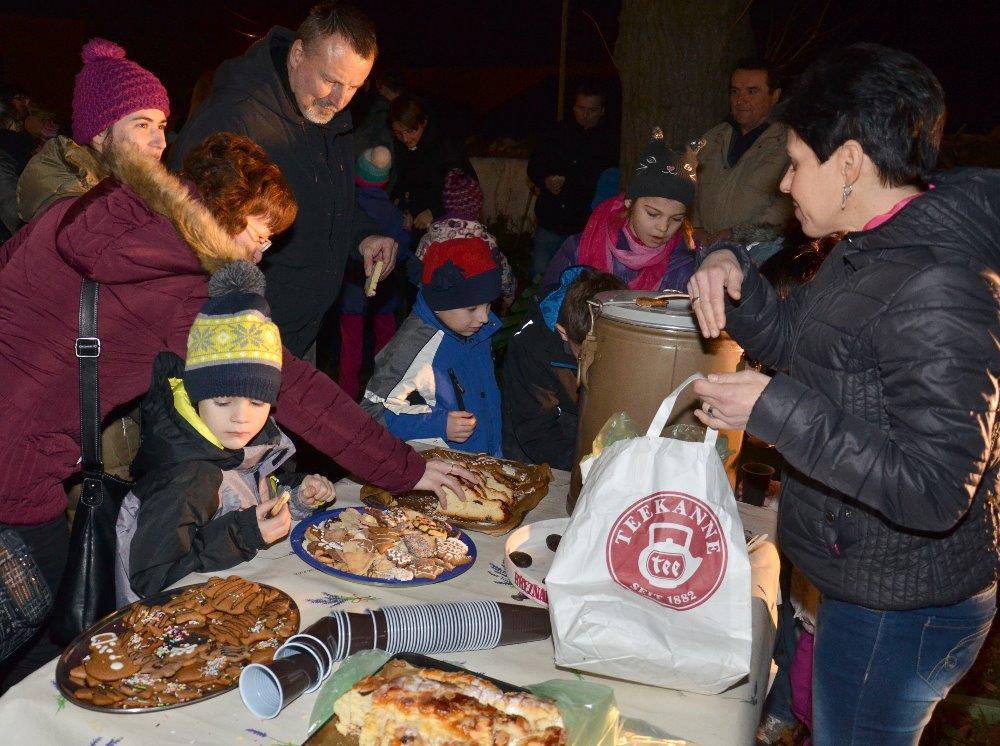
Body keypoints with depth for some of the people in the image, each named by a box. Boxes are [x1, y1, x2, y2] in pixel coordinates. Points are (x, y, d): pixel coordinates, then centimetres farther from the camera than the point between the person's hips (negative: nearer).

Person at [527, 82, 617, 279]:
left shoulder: (610, 141, 1)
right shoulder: (557, 133, 10)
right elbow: (534, 167, 13)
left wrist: (566, 181, -10)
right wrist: (545, 181, -9)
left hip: (587, 226, -2)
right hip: (551, 223, 3)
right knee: (539, 276, 2)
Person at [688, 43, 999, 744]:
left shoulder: (938, 290, -29)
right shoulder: (877, 247, 3)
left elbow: (933, 490, -31)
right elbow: (793, 341, 12)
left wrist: (775, 412, -29)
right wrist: (733, 271, -6)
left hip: (901, 610, -9)